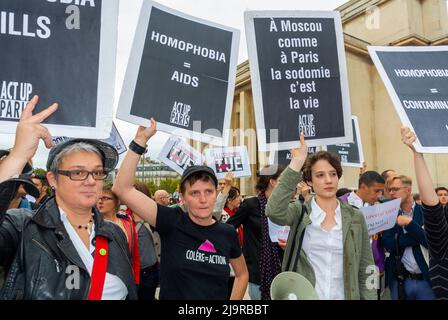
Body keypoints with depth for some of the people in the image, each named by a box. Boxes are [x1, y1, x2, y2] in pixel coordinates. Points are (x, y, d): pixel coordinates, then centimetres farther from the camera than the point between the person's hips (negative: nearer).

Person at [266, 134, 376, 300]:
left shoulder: (355, 217, -1)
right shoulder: (300, 212, -7)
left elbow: (365, 269, 2)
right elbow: (274, 211, -28)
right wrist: (296, 163, -29)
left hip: (344, 296, 2)